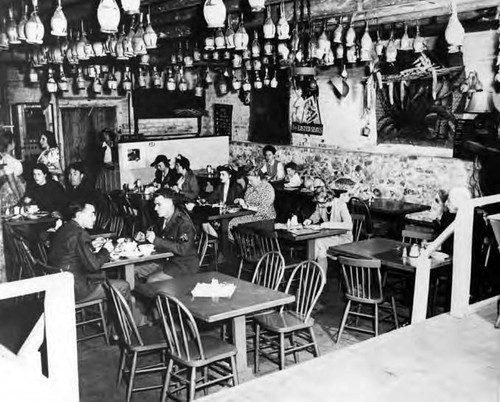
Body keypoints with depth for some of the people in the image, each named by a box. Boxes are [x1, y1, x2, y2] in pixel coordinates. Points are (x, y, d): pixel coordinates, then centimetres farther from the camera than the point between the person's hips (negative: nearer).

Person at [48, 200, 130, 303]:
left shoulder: (62, 229, 10)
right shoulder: (79, 234, -18)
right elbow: (93, 265, -19)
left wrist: (93, 247, 11)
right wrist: (106, 250, -3)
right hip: (76, 290, -10)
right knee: (123, 287, -1)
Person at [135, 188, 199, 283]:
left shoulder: (184, 223, -20)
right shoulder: (162, 220, 5)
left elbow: (183, 250, -32)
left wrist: (156, 240, -30)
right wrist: (144, 238, -1)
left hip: (184, 265, -8)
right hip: (166, 260, 9)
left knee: (152, 280, -24)